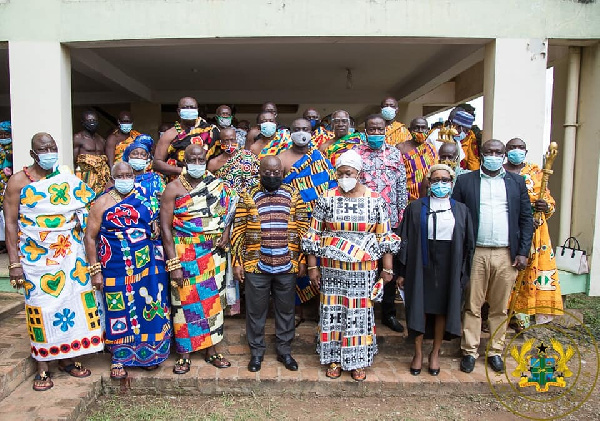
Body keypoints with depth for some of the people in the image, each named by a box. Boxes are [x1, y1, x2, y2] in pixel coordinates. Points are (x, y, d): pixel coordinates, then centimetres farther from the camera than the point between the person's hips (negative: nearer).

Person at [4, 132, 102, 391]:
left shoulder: (67, 177, 4)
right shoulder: (18, 181, -4)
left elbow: (87, 203, 17)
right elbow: (10, 223, -5)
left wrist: (79, 217, -4)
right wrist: (14, 263, -8)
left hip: (70, 253, 3)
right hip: (36, 256, -3)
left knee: (70, 301, 7)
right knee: (41, 306, 2)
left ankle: (66, 358, 23)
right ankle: (43, 367, 16)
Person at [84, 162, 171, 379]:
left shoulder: (145, 197, 6)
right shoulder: (103, 202, -2)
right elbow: (90, 237, -3)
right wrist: (95, 271, -7)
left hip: (147, 266, 3)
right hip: (116, 268, -2)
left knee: (148, 307, 9)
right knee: (119, 311, 6)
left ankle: (149, 353, 28)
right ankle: (119, 358, 23)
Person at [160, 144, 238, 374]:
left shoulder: (217, 185, 5)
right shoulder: (173, 188, -5)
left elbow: (228, 208, 18)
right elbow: (166, 227, -8)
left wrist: (226, 232, -3)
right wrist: (173, 264, -13)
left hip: (213, 253, 3)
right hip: (184, 253, -3)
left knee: (212, 298, 10)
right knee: (185, 300, 3)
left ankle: (211, 350, 25)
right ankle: (184, 353, 20)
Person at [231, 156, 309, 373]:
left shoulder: (293, 196, 4)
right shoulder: (247, 196, 0)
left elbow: (303, 229, 6)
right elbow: (238, 231, 0)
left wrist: (302, 260, 2)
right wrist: (237, 262, -3)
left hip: (287, 266, 1)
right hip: (256, 266, -1)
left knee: (285, 310, 14)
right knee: (256, 311, 11)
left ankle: (285, 351, 31)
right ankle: (256, 352, 30)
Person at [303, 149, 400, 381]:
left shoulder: (375, 201, -2)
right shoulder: (326, 199, -1)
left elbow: (384, 237, 2)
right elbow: (313, 235, 1)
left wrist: (388, 268, 0)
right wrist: (312, 266, -1)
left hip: (363, 270, 0)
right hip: (332, 269, 1)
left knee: (359, 313, 8)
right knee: (332, 312, 8)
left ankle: (358, 361, 25)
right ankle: (334, 359, 27)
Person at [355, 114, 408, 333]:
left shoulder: (395, 153, 10)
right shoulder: (355, 153, 3)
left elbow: (402, 186, 10)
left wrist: (401, 214, 4)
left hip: (389, 218, 2)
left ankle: (389, 312, 26)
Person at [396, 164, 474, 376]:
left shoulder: (461, 210, 6)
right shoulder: (416, 208, 1)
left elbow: (468, 244, 7)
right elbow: (404, 239, 0)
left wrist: (464, 273, 2)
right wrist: (401, 271, -3)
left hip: (449, 267, 2)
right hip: (422, 265, -1)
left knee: (443, 309, 10)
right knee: (419, 308, 5)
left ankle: (435, 353, 28)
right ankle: (418, 352, 23)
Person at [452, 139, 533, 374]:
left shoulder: (517, 182, 11)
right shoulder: (465, 181, 5)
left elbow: (526, 218, 9)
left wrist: (523, 252, 1)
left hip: (507, 254, 2)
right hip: (475, 253, -1)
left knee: (500, 308, 10)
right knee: (472, 306, 5)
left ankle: (495, 351, 24)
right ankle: (470, 351, 17)